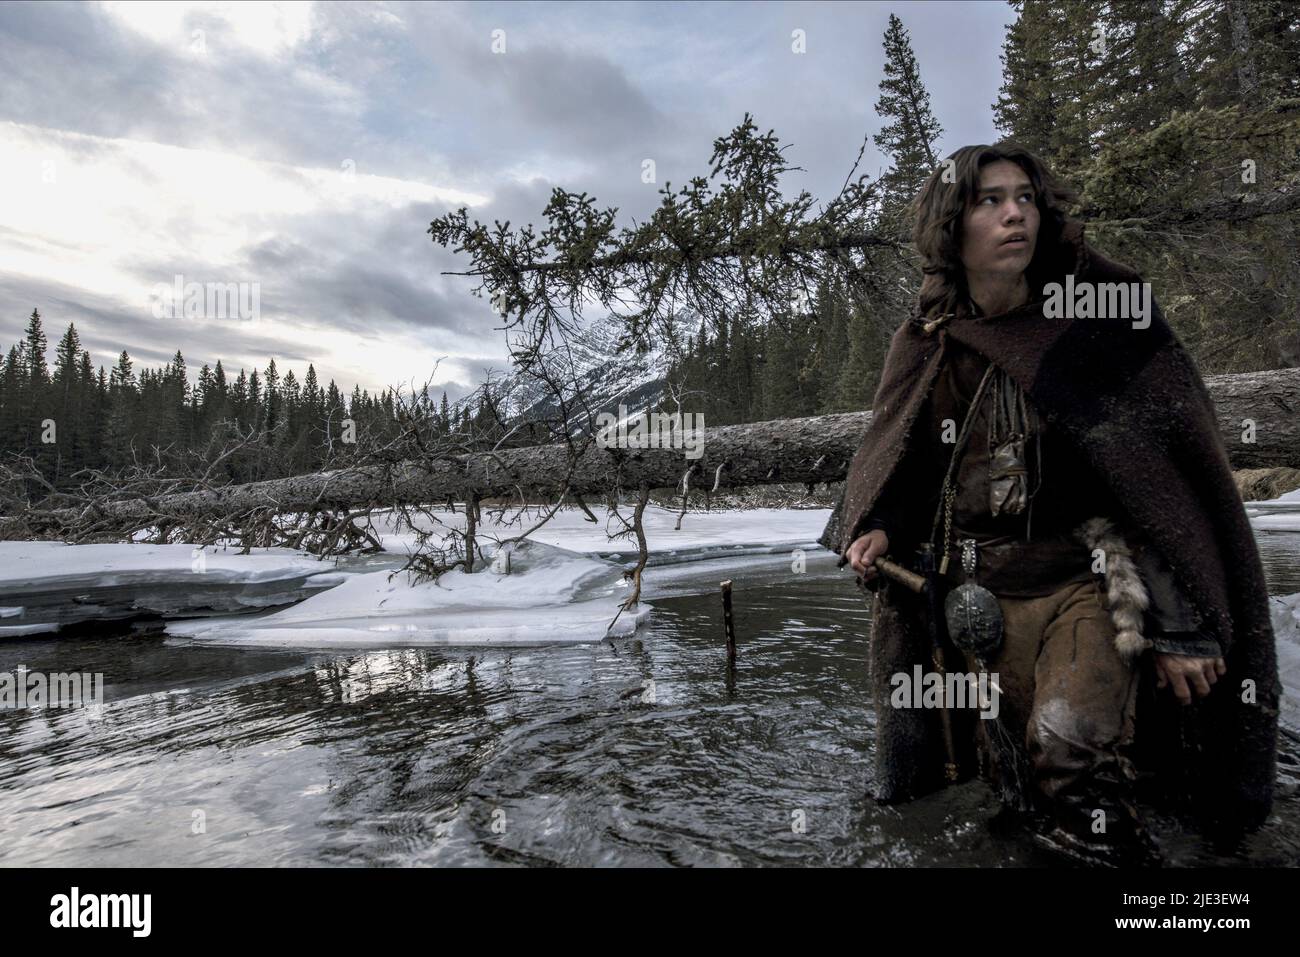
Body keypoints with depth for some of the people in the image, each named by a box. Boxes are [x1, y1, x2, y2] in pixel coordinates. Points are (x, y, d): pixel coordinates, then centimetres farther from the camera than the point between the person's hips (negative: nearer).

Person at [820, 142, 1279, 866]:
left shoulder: (1100, 317, -6)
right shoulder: (927, 350, 3)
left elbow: (1163, 470, -7)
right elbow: (889, 470, 15)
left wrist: (1181, 627, -12)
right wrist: (874, 531, -6)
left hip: (1084, 581, -3)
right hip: (978, 596, 4)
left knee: (1070, 745, -27)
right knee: (1010, 777, 11)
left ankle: (1103, 838, 3)